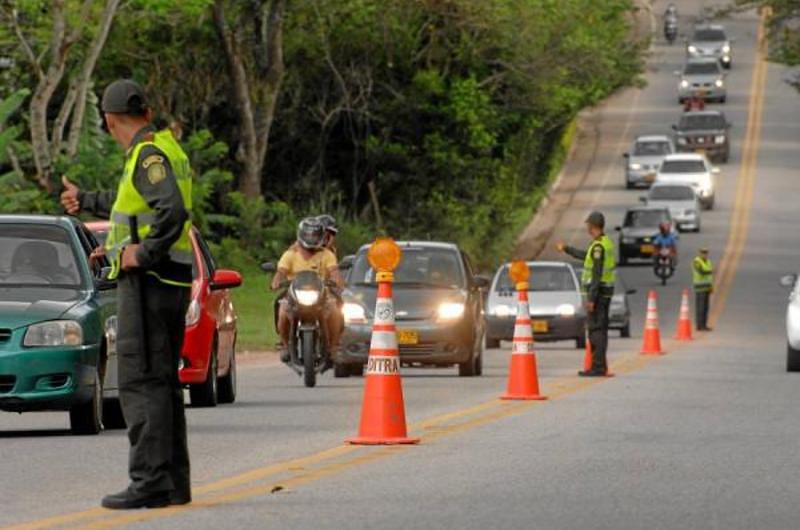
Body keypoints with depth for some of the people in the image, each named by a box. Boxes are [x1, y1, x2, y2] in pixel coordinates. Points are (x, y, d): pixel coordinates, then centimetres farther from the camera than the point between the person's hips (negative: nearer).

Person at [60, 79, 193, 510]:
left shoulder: (149, 155, -13)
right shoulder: (167, 149, 18)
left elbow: (173, 211, -29)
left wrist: (144, 253, -19)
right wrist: (85, 201, 50)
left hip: (147, 281, -10)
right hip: (171, 283, 10)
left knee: (141, 382, -11)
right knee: (162, 382, 13)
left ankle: (150, 483, -16)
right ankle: (174, 482, 15)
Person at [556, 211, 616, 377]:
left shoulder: (598, 246, -19)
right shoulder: (606, 242, 13)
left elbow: (597, 274, -22)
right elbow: (586, 256, 30)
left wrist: (591, 298, -22)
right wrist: (566, 249, 42)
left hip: (598, 290, -10)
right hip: (606, 291, 10)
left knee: (596, 330, -8)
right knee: (600, 329, 14)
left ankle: (598, 367, -10)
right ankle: (600, 367, 19)